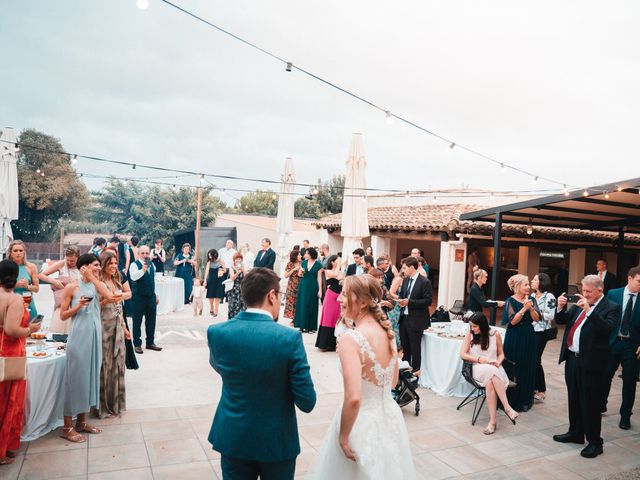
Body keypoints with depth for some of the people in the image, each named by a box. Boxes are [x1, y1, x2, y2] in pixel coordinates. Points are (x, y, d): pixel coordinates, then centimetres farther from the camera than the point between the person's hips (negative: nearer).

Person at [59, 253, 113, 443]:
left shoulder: (97, 285, 7)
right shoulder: (71, 287, -4)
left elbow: (109, 296, -15)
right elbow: (62, 315, -2)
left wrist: (93, 278, -11)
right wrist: (78, 306, -18)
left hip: (94, 336, 5)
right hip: (78, 336, -5)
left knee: (90, 375, 12)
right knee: (75, 377, -1)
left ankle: (82, 421, 25)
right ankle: (68, 427, 10)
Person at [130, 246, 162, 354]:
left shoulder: (152, 265, 10)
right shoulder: (134, 265, -11)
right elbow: (133, 277, -30)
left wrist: (155, 295, 19)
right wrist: (143, 270, -47)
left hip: (151, 296, 6)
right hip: (139, 297, -6)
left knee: (151, 321, 12)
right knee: (137, 321, 4)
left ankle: (150, 342, 24)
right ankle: (137, 344, 15)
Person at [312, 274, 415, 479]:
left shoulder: (350, 338, -24)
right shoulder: (387, 332, -2)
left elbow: (353, 398, -29)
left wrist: (343, 437, -14)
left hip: (361, 421, -7)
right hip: (391, 416, 7)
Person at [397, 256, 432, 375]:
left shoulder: (424, 282, -14)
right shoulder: (405, 280, 8)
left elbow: (428, 301, -17)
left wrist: (409, 302, -21)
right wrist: (401, 301, -4)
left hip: (416, 320, -7)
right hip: (404, 317, 7)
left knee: (415, 346, 5)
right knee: (405, 345, 18)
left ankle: (415, 370, 20)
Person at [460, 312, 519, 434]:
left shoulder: (495, 335, 5)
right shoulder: (470, 334, 4)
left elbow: (501, 354, 15)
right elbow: (463, 354, 3)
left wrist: (498, 362, -7)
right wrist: (479, 359, -9)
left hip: (495, 368, 0)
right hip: (479, 369, 0)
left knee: (490, 383, -36)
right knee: (490, 371, -37)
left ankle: (492, 420, -35)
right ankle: (507, 408, -34)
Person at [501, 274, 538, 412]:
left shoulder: (531, 300, 5)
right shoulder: (510, 301, -7)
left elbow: (537, 318, -3)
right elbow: (513, 321, -16)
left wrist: (530, 308, -18)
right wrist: (524, 308, -21)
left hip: (528, 337, 4)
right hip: (515, 338, -4)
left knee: (528, 368, 8)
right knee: (514, 369, 0)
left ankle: (525, 399, 21)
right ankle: (512, 400, 13)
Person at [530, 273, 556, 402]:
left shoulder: (549, 297, -10)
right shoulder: (532, 296, 12)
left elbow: (550, 316, -16)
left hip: (541, 332, -6)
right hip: (530, 330, 6)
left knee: (536, 360, -3)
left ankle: (541, 390, 11)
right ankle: (533, 386, 20)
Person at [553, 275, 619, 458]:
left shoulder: (611, 308, -8)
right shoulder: (578, 305, 10)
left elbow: (607, 328, -24)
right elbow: (561, 320, 14)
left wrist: (589, 310, -30)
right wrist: (561, 307, -5)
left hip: (591, 362, -7)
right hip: (572, 358, 7)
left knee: (591, 402, 1)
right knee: (574, 399, 18)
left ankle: (594, 442, 15)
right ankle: (575, 433, 34)